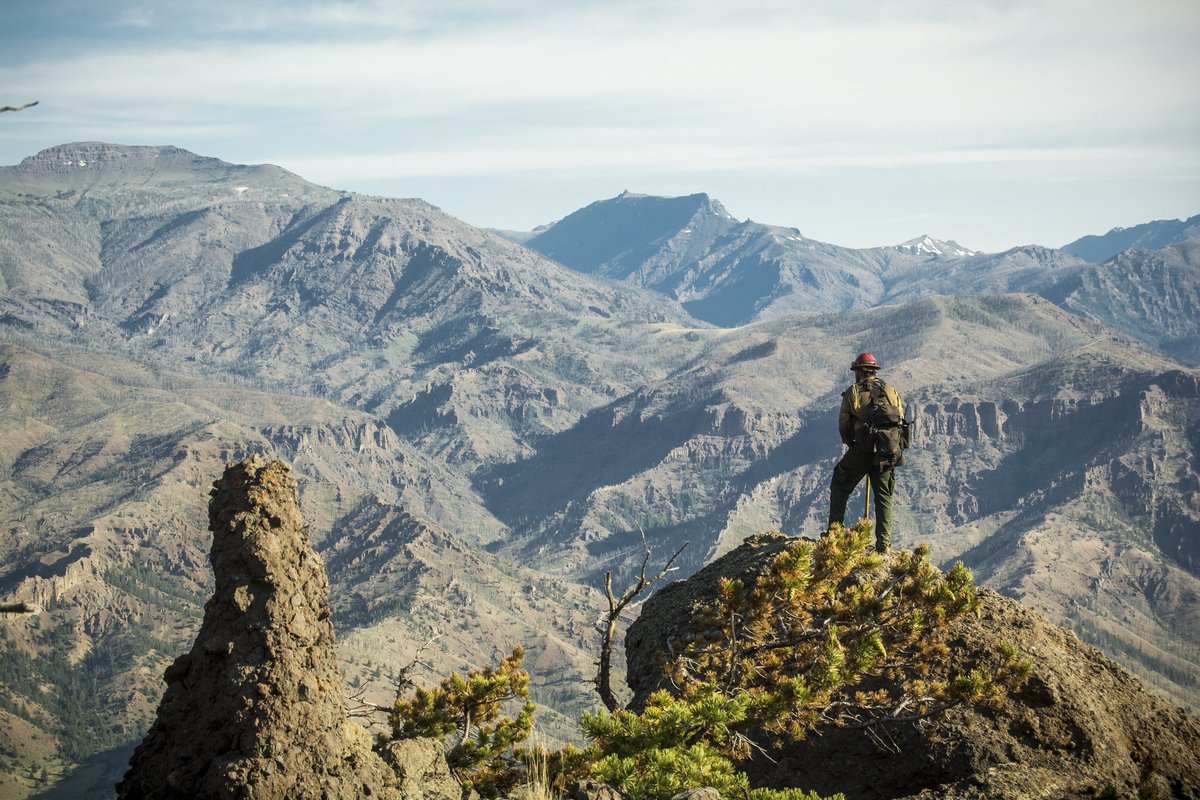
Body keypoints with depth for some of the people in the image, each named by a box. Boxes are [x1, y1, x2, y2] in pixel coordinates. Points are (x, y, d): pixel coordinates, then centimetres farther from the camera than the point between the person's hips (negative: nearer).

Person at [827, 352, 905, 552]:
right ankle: (883, 544, 7)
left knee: (840, 489, 14)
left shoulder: (852, 392, -2)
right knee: (884, 497, 11)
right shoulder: (892, 392, 9)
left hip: (861, 450, -3)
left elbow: (843, 425, 1)